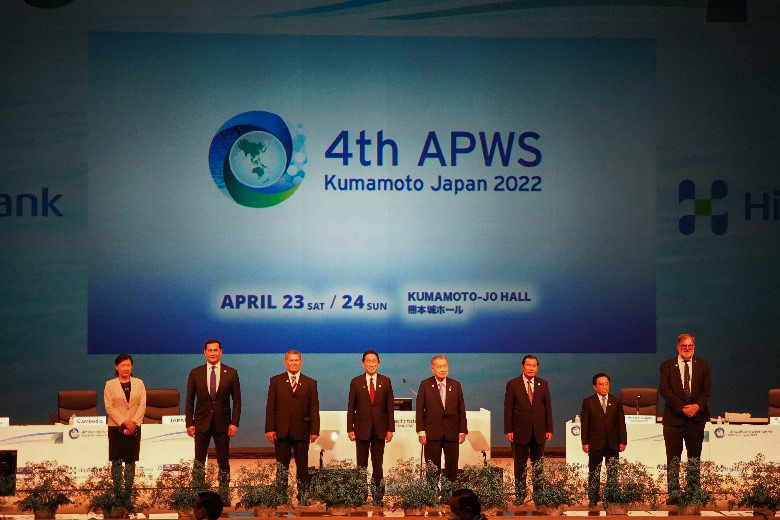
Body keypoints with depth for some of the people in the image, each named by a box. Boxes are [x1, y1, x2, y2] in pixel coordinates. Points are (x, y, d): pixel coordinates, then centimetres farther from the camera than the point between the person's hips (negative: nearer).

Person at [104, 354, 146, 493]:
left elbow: (142, 405, 1)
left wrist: (134, 423, -11)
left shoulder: (139, 383, 7)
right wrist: (124, 423, -14)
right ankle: (117, 490, 1)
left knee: (131, 460, 1)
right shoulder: (110, 385, 2)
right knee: (116, 460, -2)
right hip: (116, 427, -2)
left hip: (134, 428, 2)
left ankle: (129, 490, 5)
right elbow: (109, 407, -5)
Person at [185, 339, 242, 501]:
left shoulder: (231, 373, 1)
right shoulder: (195, 373, 3)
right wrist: (189, 423, -2)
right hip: (202, 423, 1)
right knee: (199, 461, 1)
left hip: (222, 423, 0)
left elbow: (237, 400, 2)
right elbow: (189, 400, 5)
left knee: (223, 462, 3)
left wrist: (234, 423, -7)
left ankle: (224, 494, 8)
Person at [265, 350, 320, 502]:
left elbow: (314, 409, 4)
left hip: (302, 431, 0)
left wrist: (315, 430, -5)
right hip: (282, 430, 0)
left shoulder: (310, 383, 7)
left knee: (302, 466, 3)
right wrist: (269, 429, -6)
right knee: (281, 466, 3)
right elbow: (270, 407, 3)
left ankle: (303, 497, 7)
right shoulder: (276, 381, 7)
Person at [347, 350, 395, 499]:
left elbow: (390, 407, 5)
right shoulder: (356, 382, 3)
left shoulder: (385, 382, 5)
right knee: (361, 464, 2)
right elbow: (351, 407, 3)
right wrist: (350, 429, -3)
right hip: (362, 429, 0)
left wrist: (390, 429, 0)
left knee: (378, 464, 2)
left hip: (379, 429, 1)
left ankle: (378, 494, 6)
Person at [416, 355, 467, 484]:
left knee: (452, 467, 4)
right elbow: (420, 409, 1)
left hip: (452, 433, 2)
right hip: (432, 433, -2)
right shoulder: (425, 385, 2)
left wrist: (463, 431, 2)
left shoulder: (455, 385, 8)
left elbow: (461, 409, 8)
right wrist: (421, 431, -6)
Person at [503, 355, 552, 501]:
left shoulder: (543, 384, 6)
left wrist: (549, 429, 3)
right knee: (520, 465, 3)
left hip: (539, 432, 2)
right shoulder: (513, 384, -2)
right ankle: (520, 494, 9)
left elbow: (548, 407, 8)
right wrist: (508, 430, -8)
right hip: (520, 431, -2)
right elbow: (508, 409, -2)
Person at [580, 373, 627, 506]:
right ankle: (593, 500, 8)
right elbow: (584, 423, 0)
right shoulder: (588, 402, 2)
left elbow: (621, 423, 7)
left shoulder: (616, 401, 8)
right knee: (594, 474, 3)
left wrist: (623, 441, 0)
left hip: (613, 444, 2)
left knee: (612, 473, 3)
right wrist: (585, 442, -6)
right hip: (595, 443, -2)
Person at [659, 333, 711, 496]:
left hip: (697, 416, 2)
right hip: (674, 417, -2)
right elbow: (664, 389, -6)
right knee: (673, 458, -1)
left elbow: (707, 390, 4)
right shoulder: (667, 366, 4)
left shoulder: (702, 365, 10)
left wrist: (697, 405, -14)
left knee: (695, 457, 6)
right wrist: (682, 407, -15)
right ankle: (673, 490, 3)